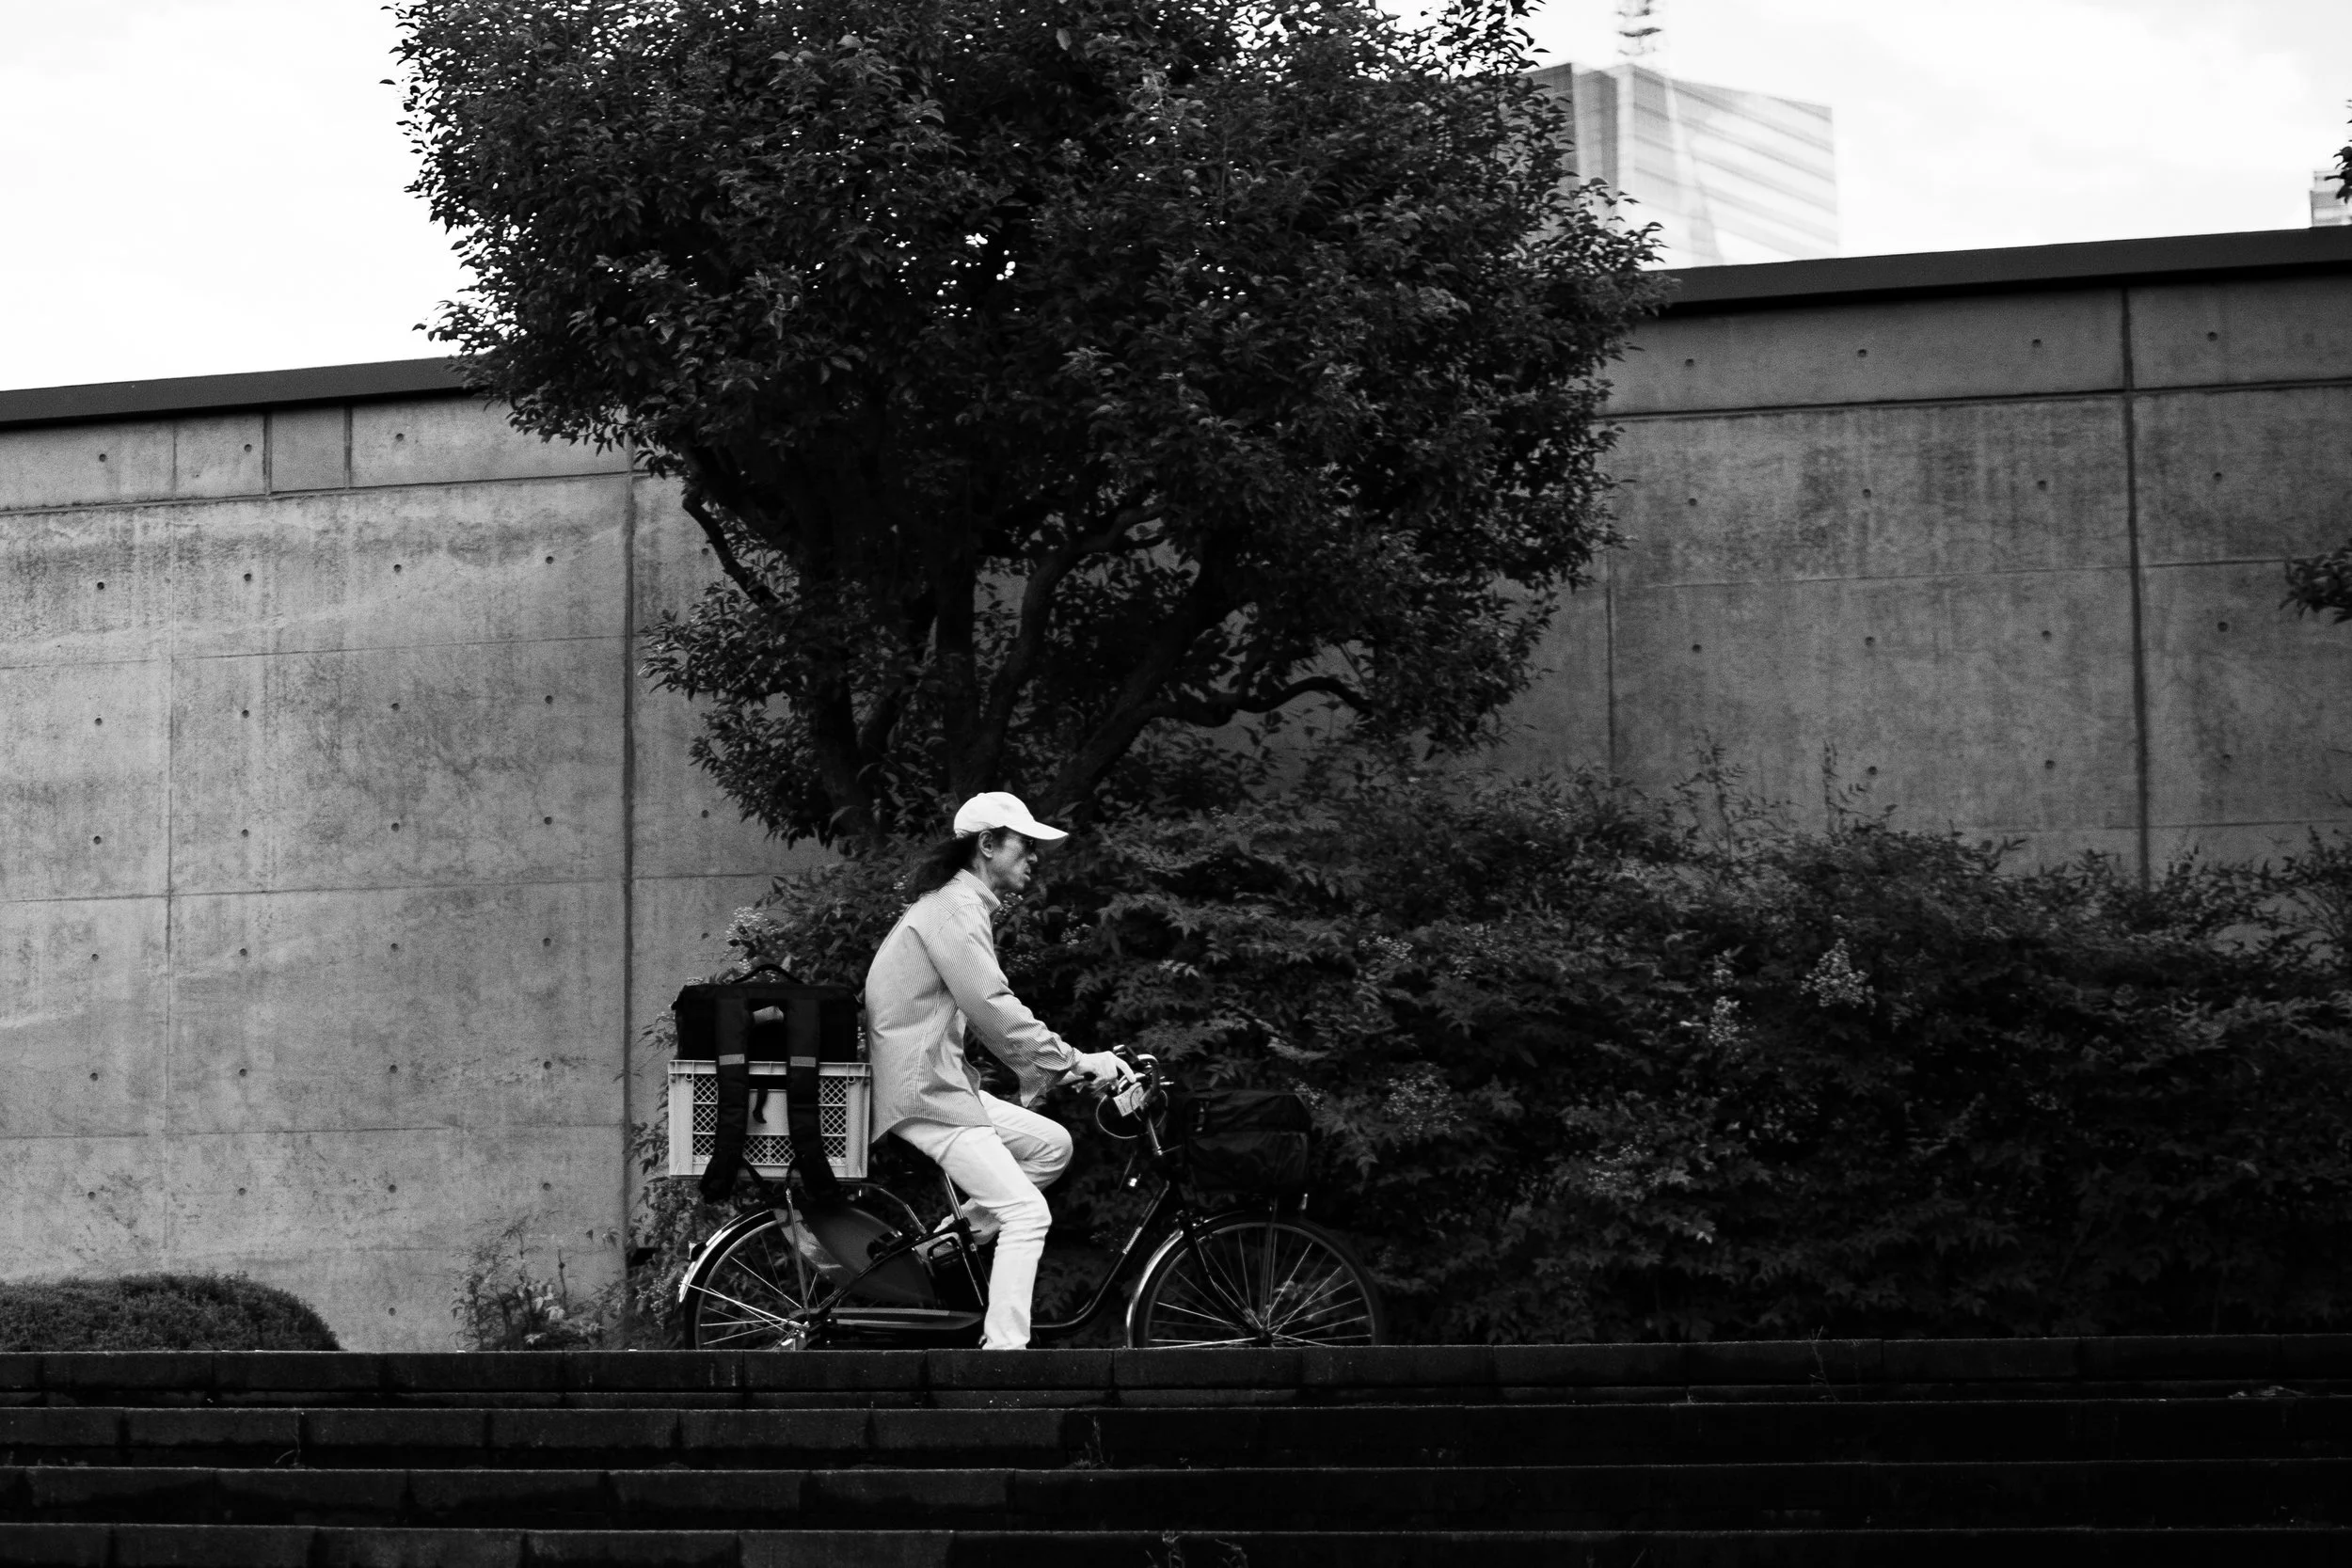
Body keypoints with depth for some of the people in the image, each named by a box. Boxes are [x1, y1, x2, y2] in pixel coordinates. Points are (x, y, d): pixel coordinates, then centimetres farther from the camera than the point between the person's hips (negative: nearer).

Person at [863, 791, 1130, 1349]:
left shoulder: (965, 906, 20)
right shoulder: (955, 909, -14)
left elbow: (991, 1015, 22)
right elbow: (995, 1010, -23)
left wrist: (1049, 1069, 14)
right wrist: (1074, 1061, -18)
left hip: (944, 1079, 10)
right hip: (922, 1089, -10)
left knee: (1051, 1144, 10)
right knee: (1027, 1212, -14)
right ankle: (1004, 1347, -14)